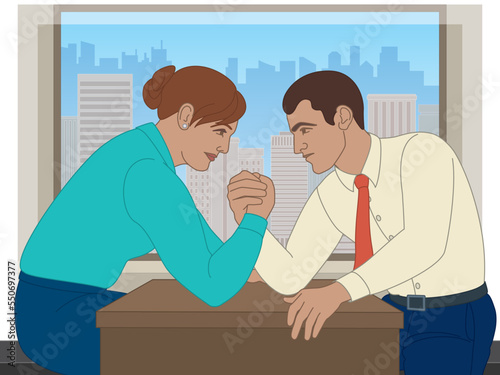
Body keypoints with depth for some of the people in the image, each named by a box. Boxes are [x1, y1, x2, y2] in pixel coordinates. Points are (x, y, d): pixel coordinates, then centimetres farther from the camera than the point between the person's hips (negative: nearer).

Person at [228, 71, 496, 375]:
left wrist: (338, 291, -49)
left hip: (455, 326, -6)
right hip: (398, 315, 6)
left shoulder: (424, 151, -23)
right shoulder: (330, 194, -3)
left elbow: (425, 243, -39)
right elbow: (290, 280, -7)